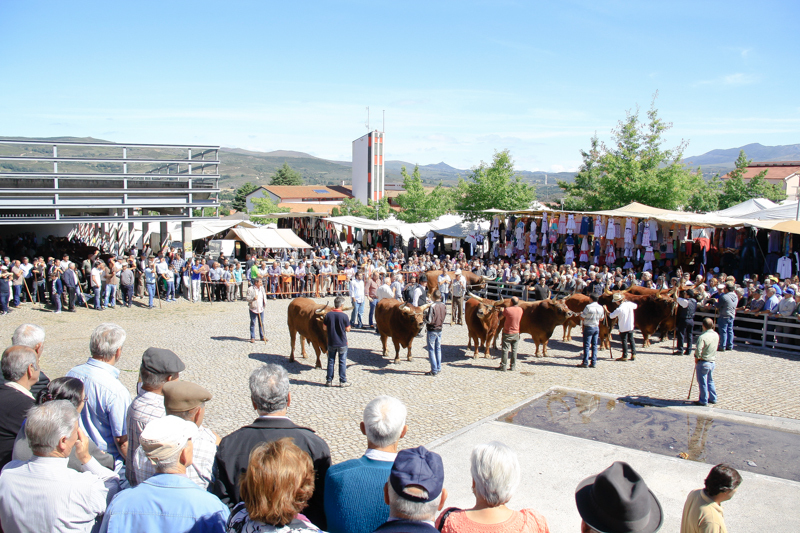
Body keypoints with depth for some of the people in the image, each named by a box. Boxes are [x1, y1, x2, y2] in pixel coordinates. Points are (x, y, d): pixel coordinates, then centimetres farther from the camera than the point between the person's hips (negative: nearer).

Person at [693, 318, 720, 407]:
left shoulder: (702, 337, -23)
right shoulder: (716, 335, 0)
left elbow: (698, 350, -28)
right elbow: (716, 346, 10)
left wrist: (697, 358, -10)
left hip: (703, 362, -7)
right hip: (712, 362, 7)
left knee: (702, 382, 5)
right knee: (710, 381, 22)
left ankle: (703, 401, 13)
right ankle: (713, 398, 30)